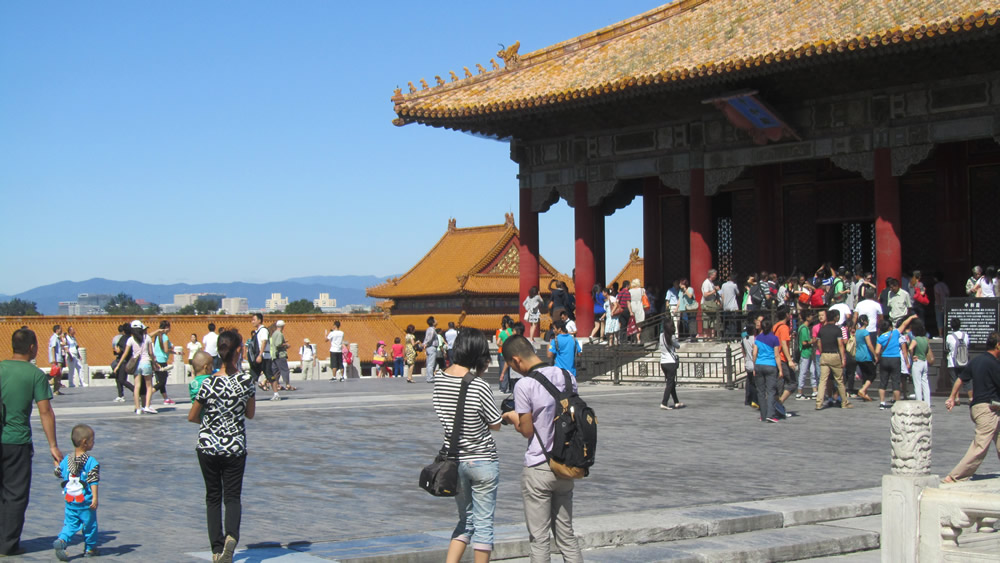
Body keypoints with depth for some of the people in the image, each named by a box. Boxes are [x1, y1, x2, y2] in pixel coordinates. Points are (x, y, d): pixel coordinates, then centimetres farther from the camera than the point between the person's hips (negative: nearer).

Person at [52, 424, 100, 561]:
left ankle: (61, 540, -15)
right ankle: (90, 548, 23)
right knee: (90, 524, 12)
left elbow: (58, 473, 18)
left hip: (70, 501, 4)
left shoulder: (66, 460, 3)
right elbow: (93, 482, -19)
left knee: (70, 523, 10)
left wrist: (56, 463, 37)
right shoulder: (91, 462, -13)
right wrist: (95, 498, -20)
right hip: (86, 502, -4)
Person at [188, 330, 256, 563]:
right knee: (233, 497, 9)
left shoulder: (209, 383, -13)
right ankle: (232, 535, -20)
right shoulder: (247, 380, -9)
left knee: (213, 498, 14)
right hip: (236, 446, 0)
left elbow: (192, 417, -3)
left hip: (208, 446, 0)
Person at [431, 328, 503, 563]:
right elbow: (496, 425, -8)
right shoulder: (480, 386, -19)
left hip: (454, 461, 5)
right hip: (483, 462, -5)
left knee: (466, 520, 19)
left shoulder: (439, 379, -4)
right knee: (484, 524, 8)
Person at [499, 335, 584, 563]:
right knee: (566, 534, 14)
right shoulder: (566, 376, 3)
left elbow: (527, 431, -12)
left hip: (538, 469, -6)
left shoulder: (524, 386, -15)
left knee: (539, 539, 3)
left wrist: (512, 417, 9)